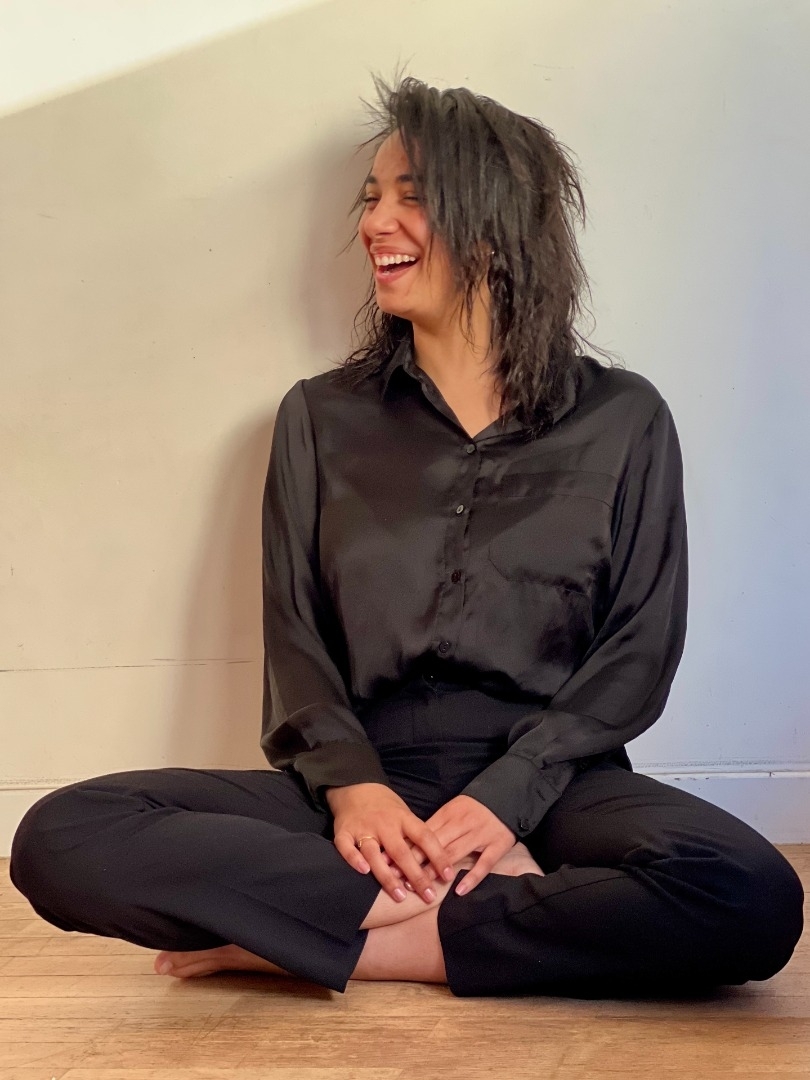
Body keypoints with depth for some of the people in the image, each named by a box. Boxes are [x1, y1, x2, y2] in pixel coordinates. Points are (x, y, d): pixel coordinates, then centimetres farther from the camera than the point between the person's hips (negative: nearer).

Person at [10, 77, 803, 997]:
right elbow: (294, 638, 7)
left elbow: (639, 651, 2)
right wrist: (349, 783, -13)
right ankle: (488, 897, -19)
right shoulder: (320, 418, 12)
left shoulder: (622, 421, 7)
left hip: (546, 782, -1)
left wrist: (508, 793, -13)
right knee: (61, 839, -23)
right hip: (364, 784, 1)